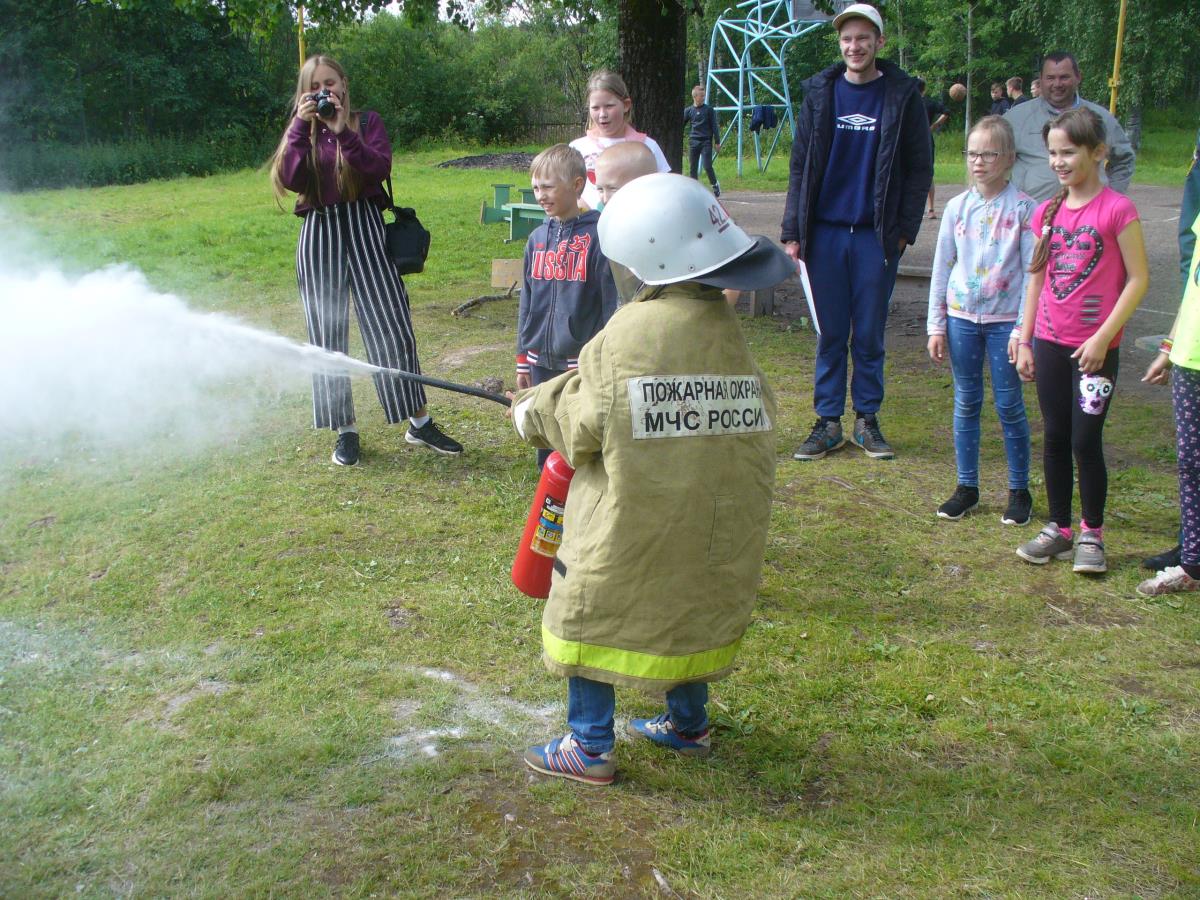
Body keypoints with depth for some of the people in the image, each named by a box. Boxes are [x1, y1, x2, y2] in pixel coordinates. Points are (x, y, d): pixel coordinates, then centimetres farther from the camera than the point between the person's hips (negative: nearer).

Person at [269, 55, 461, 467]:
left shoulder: (367, 121, 6)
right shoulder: (301, 130, 10)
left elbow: (380, 168, -12)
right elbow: (287, 180, -8)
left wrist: (344, 132, -19)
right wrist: (302, 125, -13)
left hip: (365, 230, -2)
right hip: (320, 235, 2)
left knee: (392, 325, -2)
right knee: (328, 335, 4)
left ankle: (420, 423, 8)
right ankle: (346, 429, 15)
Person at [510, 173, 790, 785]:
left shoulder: (629, 331, -19)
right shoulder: (727, 328, -1)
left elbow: (583, 422, -15)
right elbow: (754, 419, 7)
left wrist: (531, 410, 6)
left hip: (631, 522, -6)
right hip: (714, 524, 6)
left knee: (593, 616, 9)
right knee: (691, 609, 23)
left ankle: (589, 748, 18)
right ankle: (688, 724, 39)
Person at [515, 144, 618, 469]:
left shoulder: (598, 235, -10)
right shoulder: (538, 238, 7)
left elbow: (613, 303, -10)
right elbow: (527, 302, 13)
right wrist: (523, 359, 13)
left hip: (585, 363, -6)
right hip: (542, 364, 6)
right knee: (547, 448, 15)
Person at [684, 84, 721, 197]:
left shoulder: (709, 110, 2)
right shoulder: (688, 110, 6)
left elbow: (714, 126, 4)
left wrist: (717, 142, 1)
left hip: (706, 142, -2)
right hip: (693, 142, 2)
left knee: (707, 166, -10)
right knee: (693, 168, 2)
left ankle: (715, 185, 10)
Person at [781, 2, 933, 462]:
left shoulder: (902, 94, 1)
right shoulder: (820, 92, 5)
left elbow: (920, 167, 3)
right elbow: (801, 165, 6)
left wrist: (905, 229, -4)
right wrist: (792, 230, 1)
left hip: (877, 235, -1)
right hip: (826, 233, 1)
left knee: (869, 334, 6)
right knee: (831, 334, 7)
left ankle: (867, 420, 18)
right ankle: (828, 423, 14)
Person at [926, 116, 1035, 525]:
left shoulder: (1022, 208, -6)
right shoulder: (958, 207, 3)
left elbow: (1032, 272, -6)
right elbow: (941, 268, 8)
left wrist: (1023, 329, -10)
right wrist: (936, 325, 5)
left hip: (1005, 319, -3)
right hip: (961, 318, 3)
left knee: (1009, 405, 3)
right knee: (966, 403, 9)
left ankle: (1019, 490, 15)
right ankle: (967, 487, 20)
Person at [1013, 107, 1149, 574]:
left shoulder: (1117, 209, -10)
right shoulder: (1047, 212, 7)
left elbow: (1138, 279, -10)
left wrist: (1103, 336, -15)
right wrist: (1025, 341, 11)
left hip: (1095, 348, -5)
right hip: (1050, 343, 5)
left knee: (1086, 442, -1)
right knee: (1055, 439, 10)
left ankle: (1092, 535, 14)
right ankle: (1059, 530, 22)